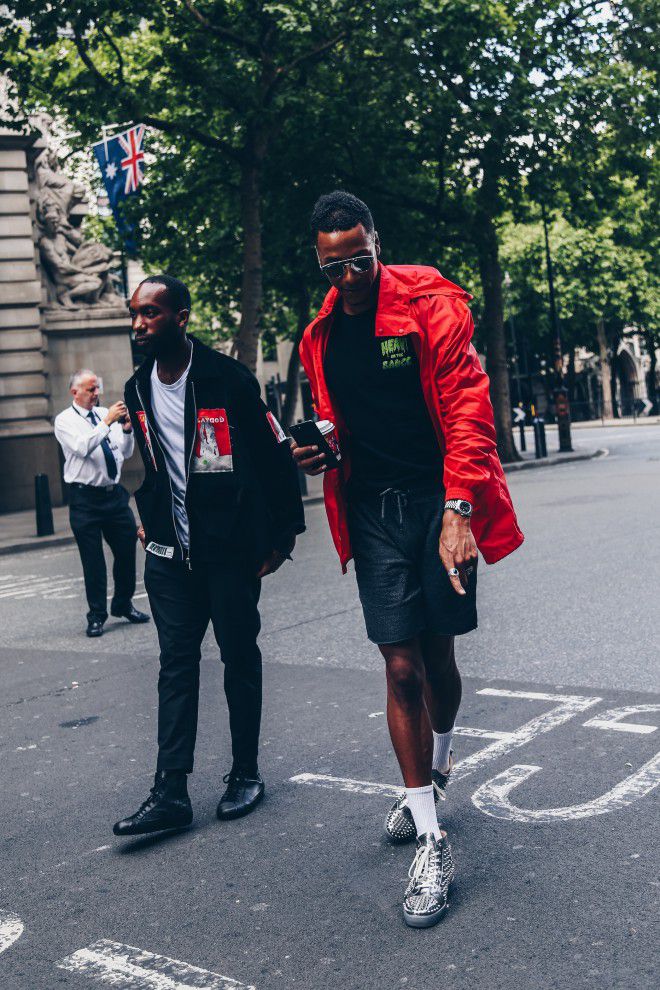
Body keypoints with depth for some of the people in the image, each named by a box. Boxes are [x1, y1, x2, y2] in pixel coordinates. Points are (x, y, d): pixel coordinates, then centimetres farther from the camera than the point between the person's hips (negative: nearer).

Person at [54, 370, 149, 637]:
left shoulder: (105, 414, 10)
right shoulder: (65, 420, -4)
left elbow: (125, 452, 10)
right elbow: (82, 448, -22)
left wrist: (127, 429, -8)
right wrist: (107, 422, -23)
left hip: (114, 494, 5)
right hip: (85, 498, -5)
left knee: (127, 550, 8)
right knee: (93, 560, 1)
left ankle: (123, 605, 27)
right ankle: (96, 616, 13)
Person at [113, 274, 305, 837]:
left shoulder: (228, 379, -12)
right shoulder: (139, 390, 7)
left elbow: (276, 456, -8)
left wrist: (284, 534, -8)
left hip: (231, 550, -5)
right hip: (170, 553, 5)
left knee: (240, 659, 8)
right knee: (176, 664, 4)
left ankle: (246, 774, 22)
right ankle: (171, 792, 6)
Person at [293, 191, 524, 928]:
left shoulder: (429, 303, -7)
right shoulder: (320, 336, 10)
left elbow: (467, 408, -14)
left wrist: (458, 511, -22)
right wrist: (319, 452, -1)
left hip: (440, 500, -3)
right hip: (372, 510, 3)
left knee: (437, 654, 9)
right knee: (402, 666, -1)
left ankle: (438, 761, 42)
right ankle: (431, 841, 8)